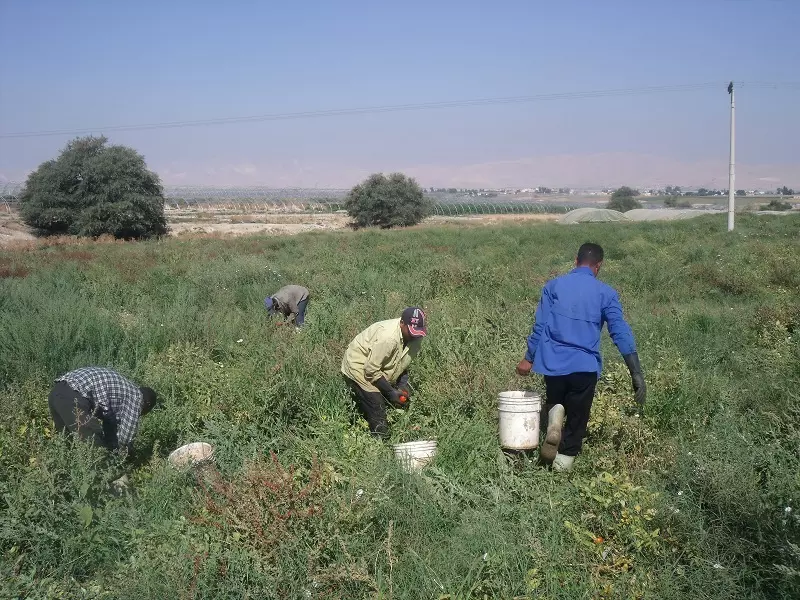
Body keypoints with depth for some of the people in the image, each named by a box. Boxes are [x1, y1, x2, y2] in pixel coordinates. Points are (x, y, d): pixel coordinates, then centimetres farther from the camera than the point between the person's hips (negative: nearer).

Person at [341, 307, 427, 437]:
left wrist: (403, 385, -9)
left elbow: (404, 363, 5)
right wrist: (391, 392, -21)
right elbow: (371, 371, -30)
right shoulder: (388, 338, -36)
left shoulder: (416, 337, -11)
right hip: (359, 369, -9)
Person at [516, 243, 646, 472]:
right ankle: (564, 462, 10)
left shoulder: (554, 286, 3)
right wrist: (637, 374, -8)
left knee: (556, 402, 25)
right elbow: (621, 333, -7)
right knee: (577, 419, 13)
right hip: (585, 365, -1)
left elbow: (540, 325, 1)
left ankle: (554, 414, -7)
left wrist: (529, 358, 11)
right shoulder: (606, 293, 0)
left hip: (554, 363, 1)